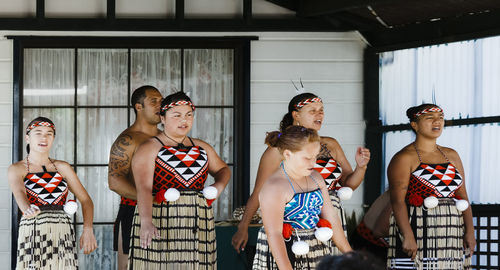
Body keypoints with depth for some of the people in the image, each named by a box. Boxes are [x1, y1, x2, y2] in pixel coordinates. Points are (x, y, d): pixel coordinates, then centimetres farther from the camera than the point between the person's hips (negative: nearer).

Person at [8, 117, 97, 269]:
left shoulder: (62, 168, 14)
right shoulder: (16, 169, 5)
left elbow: (86, 200, 10)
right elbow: (19, 191, -16)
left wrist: (88, 229, -7)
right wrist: (27, 209, -39)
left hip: (63, 235, 2)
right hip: (33, 233, -2)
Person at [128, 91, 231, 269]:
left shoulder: (202, 148, 15)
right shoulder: (149, 149, -4)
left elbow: (222, 169, 32)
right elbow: (143, 188, -18)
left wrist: (219, 185, 8)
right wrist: (146, 222, -33)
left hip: (197, 226, 5)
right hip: (159, 224, -4)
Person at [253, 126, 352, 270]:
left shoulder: (315, 178, 10)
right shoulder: (274, 187, -15)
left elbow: (330, 216, 15)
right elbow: (274, 234, -21)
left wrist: (348, 253, 13)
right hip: (286, 256, -7)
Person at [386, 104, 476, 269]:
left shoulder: (451, 156, 16)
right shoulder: (404, 158, -3)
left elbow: (463, 196, 14)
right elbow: (398, 200, -12)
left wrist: (470, 230, 2)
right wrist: (407, 236, -22)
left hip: (451, 235, 6)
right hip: (417, 231, -6)